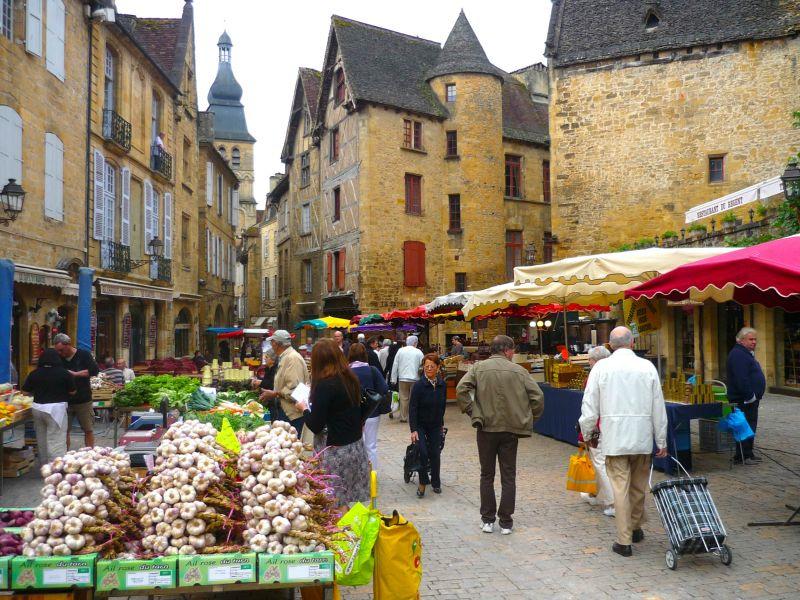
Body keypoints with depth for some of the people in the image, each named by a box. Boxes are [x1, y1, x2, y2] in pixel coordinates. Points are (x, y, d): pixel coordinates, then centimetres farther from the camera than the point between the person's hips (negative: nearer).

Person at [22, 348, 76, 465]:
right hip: (56, 408, -4)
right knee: (55, 440, -3)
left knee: (41, 438, 18)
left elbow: (25, 391, 7)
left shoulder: (34, 374, 0)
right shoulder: (64, 373, -9)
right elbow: (72, 392, -3)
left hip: (38, 408, 4)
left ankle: (44, 465, 31)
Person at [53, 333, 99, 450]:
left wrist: (75, 374, -22)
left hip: (83, 400, -2)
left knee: (88, 430, 4)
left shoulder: (84, 355, -5)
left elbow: (95, 370, -16)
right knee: (64, 430, 4)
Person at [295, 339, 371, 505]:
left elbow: (315, 426, -14)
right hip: (357, 446, 8)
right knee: (352, 501, 12)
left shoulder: (324, 385, -16)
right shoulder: (351, 379, 5)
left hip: (337, 451, -7)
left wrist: (304, 408, 4)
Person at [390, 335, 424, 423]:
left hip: (402, 378, 1)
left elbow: (395, 365, 2)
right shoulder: (418, 352, -1)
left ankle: (403, 418, 8)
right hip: (415, 379, -1)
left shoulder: (400, 351, 2)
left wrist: (394, 379, 7)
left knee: (404, 398, 5)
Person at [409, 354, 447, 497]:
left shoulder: (442, 385, -4)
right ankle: (422, 483, 4)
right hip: (420, 425, -3)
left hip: (435, 425, 4)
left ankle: (435, 482, 24)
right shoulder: (419, 385, -17)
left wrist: (441, 423, 13)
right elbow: (412, 408, -17)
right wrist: (413, 430, -21)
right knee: (423, 453, -14)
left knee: (435, 453, 5)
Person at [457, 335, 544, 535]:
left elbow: (461, 389, -14)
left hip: (486, 428, 0)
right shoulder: (518, 371, -2)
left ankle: (487, 520, 16)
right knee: (508, 477, 10)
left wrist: (472, 412, -5)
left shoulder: (479, 368, -2)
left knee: (487, 475, 13)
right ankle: (506, 522, 13)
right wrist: (529, 419, 6)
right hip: (511, 429, 0)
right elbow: (538, 396, -6)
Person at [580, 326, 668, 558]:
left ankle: (624, 541, 4)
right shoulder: (647, 367, 1)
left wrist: (587, 434, 12)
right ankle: (636, 528, 33)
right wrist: (661, 441, 12)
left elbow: (590, 405, -2)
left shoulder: (601, 367, -4)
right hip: (642, 438, 2)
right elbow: (658, 407, 4)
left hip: (614, 438, -2)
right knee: (639, 486, 16)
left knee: (620, 488, 1)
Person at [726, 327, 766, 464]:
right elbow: (741, 379, -27)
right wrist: (750, 396, -25)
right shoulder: (738, 355, -18)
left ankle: (748, 454, 23)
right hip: (743, 400, -11)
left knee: (751, 426, 15)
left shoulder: (747, 353, 18)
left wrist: (755, 395, 20)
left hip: (751, 399, 11)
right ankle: (742, 457, -3)